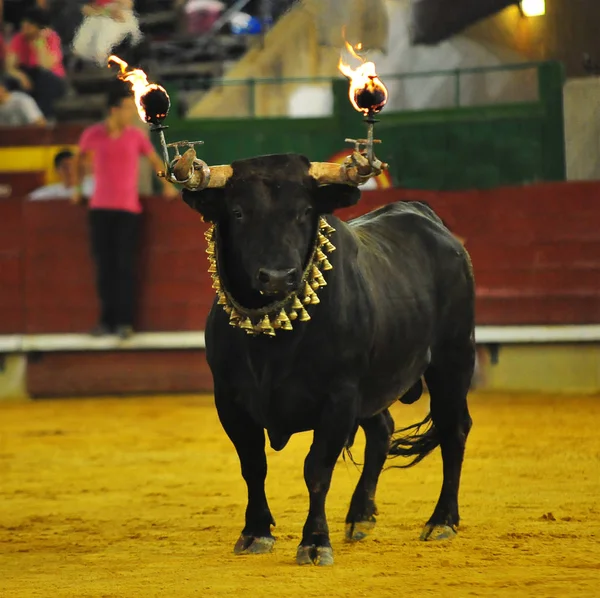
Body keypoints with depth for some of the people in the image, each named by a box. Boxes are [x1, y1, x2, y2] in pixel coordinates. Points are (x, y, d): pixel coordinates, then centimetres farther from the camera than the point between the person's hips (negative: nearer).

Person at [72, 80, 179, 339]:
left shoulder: (136, 136, -3)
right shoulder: (92, 134, -1)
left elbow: (155, 160, 13)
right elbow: (80, 158, 20)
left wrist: (167, 185, 8)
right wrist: (77, 188, 23)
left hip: (128, 210, -1)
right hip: (100, 209, 1)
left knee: (125, 264, -8)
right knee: (104, 265, 3)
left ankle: (125, 320, -6)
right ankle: (107, 318, 10)